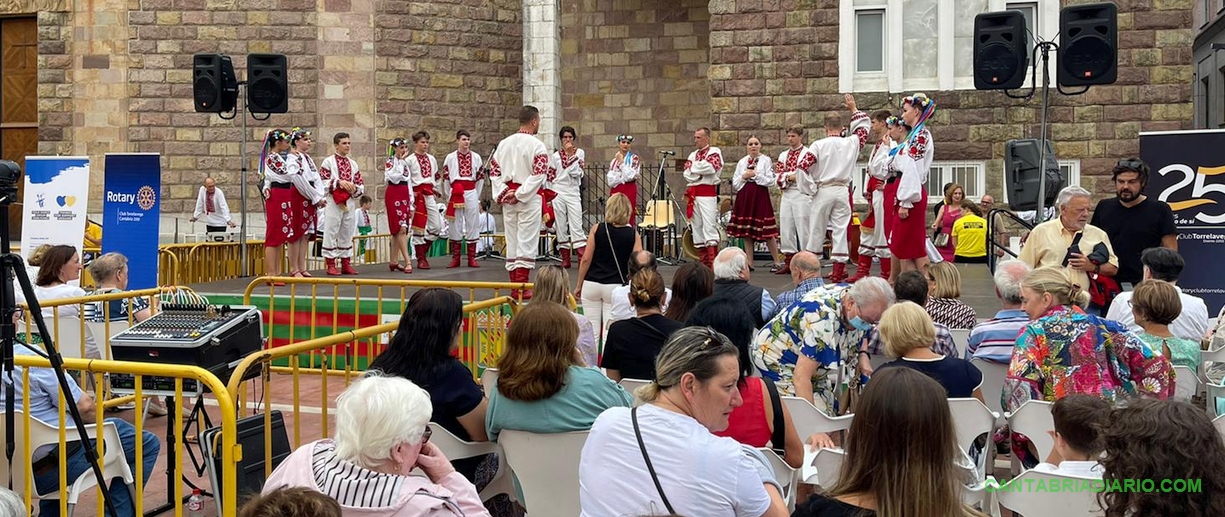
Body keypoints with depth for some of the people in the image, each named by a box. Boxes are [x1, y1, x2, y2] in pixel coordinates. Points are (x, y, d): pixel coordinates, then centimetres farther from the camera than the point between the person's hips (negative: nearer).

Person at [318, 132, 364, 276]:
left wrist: (355, 188, -6)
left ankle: (346, 263, 14)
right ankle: (331, 264, 1)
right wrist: (338, 182, -19)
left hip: (350, 202, 5)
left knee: (347, 233, 8)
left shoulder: (353, 164, 14)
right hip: (333, 202, -5)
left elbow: (361, 184, 15)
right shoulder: (328, 162, -1)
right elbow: (322, 182, -9)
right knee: (331, 232, -4)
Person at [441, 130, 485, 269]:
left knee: (472, 224, 1)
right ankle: (455, 258, 8)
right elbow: (445, 178, 6)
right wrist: (448, 197, 5)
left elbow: (480, 178, 11)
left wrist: (477, 197, 10)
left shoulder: (476, 157, 7)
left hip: (471, 193, 1)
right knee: (455, 224, 1)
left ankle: (472, 258, 6)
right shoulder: (450, 158, 3)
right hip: (455, 194, -1)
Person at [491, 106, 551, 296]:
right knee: (526, 242, -4)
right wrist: (520, 194, -14)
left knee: (511, 241, 11)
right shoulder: (536, 145, -9)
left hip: (507, 199, 6)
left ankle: (514, 286, 16)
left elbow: (494, 171, 8)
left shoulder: (504, 143, 9)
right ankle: (522, 286, -6)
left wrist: (503, 193, 2)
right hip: (529, 198, -6)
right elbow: (539, 174, -18)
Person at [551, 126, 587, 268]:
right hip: (558, 193, 2)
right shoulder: (556, 155, 8)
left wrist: (571, 154, -10)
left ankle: (583, 259, -15)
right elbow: (550, 176, 12)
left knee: (576, 226, -10)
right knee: (561, 226, 3)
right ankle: (565, 259, 9)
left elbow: (576, 172, -7)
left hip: (573, 193, -2)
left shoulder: (579, 153, 4)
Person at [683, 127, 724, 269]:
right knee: (696, 228, 5)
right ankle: (703, 262, 9)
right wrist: (701, 171, -6)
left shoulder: (715, 152, 1)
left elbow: (710, 167, -16)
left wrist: (694, 167, -1)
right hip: (693, 194, 7)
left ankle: (713, 264, -17)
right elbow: (687, 174, 8)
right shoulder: (693, 155, 20)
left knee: (709, 227, -13)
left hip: (708, 194, -7)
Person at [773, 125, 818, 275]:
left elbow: (801, 172, -12)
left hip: (802, 194, -6)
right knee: (786, 227, 5)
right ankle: (788, 262, 11)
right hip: (786, 194, 6)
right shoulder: (783, 155, 16)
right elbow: (778, 177, 9)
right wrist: (789, 177, -9)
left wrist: (786, 175, -2)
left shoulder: (808, 153, -2)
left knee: (803, 228, -6)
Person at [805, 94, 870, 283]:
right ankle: (838, 271, 2)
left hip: (823, 191, -2)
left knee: (817, 230, 6)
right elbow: (863, 127, 22)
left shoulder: (818, 145, -7)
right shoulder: (851, 143, 3)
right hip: (843, 191, 2)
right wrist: (854, 109, 32)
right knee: (841, 229, 4)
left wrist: (810, 189, 1)